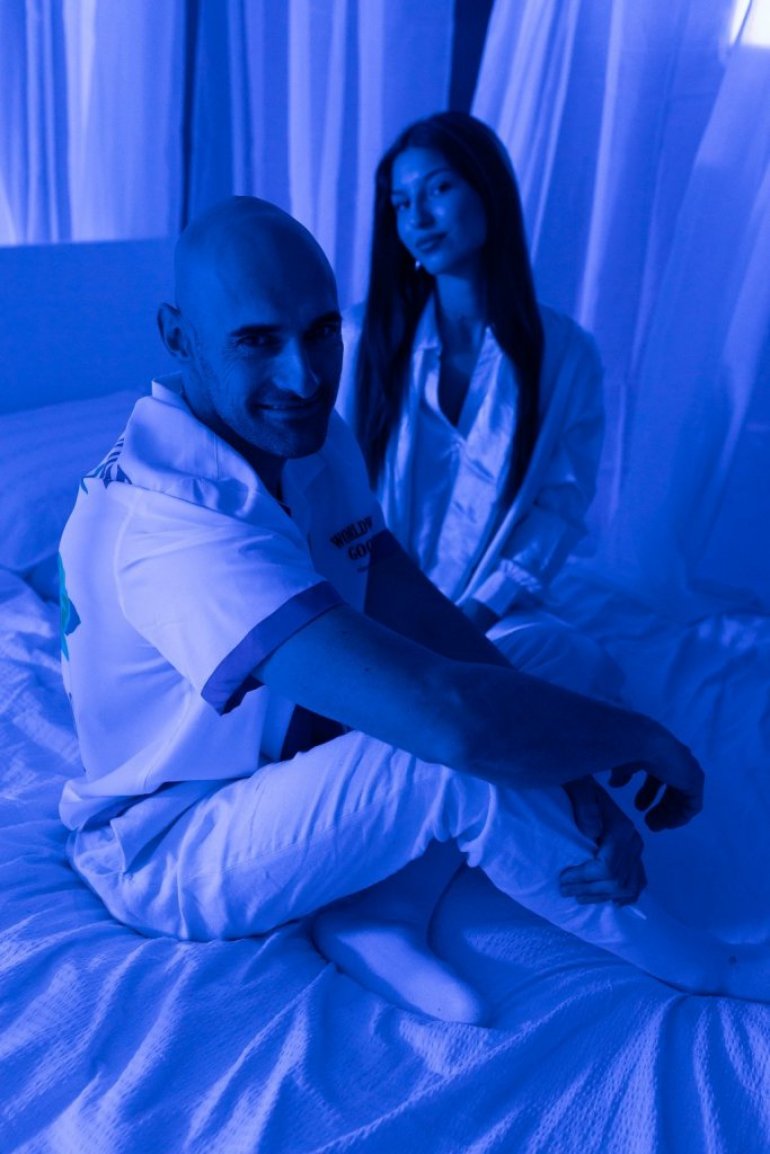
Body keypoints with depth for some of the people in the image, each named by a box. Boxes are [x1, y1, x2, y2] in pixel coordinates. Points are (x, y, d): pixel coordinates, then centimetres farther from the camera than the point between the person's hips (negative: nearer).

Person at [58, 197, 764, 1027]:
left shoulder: (314, 438, -6)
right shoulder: (172, 519, -35)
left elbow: (432, 625, -9)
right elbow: (448, 716, -43)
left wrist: (585, 775, -18)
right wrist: (644, 741, -25)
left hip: (275, 768, 8)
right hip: (165, 857, -8)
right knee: (460, 756, -32)